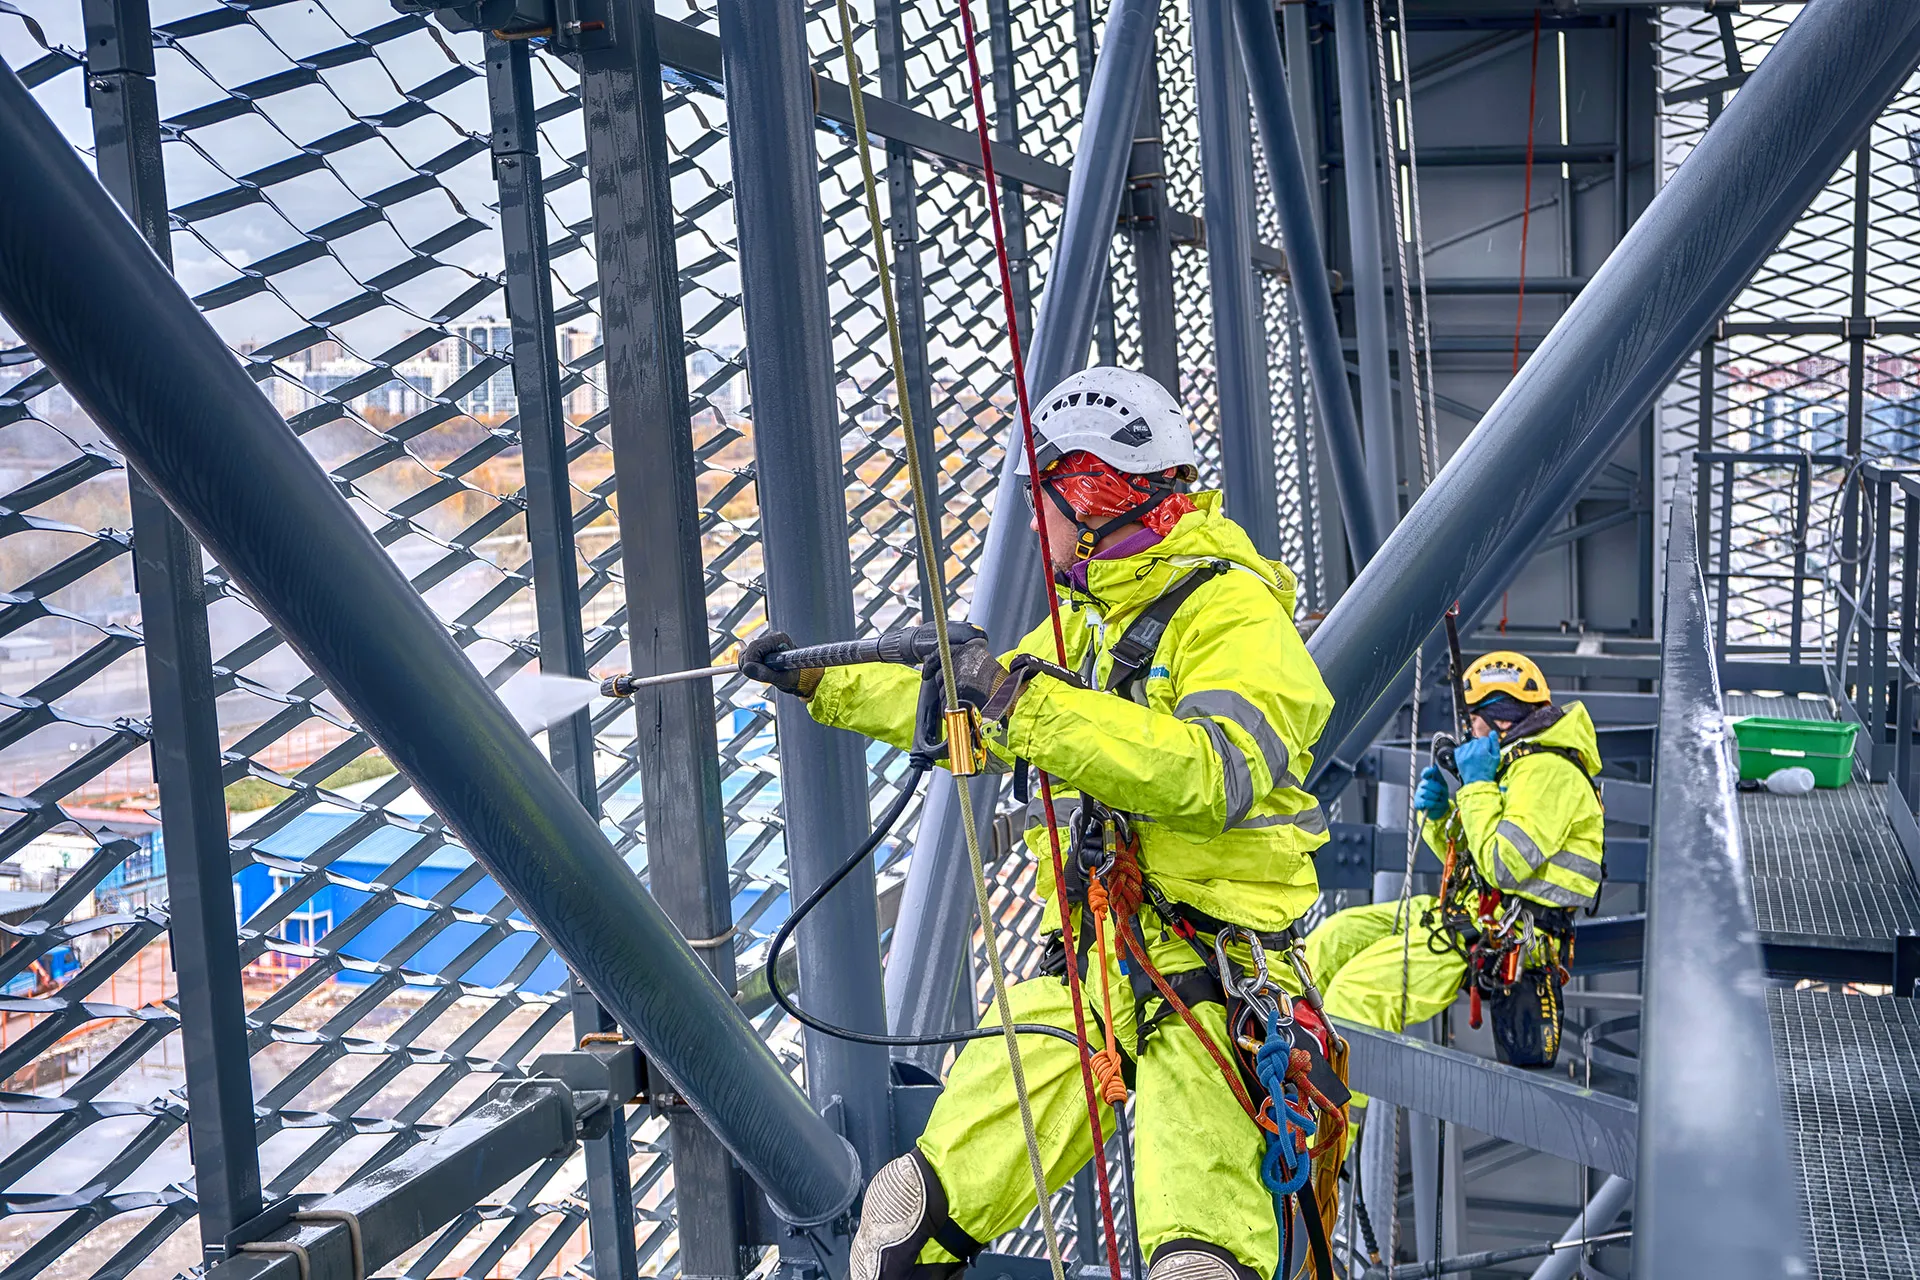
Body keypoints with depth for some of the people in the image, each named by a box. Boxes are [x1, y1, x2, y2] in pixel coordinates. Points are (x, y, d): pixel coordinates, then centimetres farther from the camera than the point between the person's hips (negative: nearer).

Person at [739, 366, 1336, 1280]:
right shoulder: (1086, 619, 18)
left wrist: (1030, 704, -31)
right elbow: (962, 712, 30)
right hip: (1085, 970, 7)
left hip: (1207, 974, -7)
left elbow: (1215, 772, -28)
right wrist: (820, 683, 29)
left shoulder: (1235, 612, -10)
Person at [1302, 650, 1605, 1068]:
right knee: (1335, 936, 6)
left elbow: (1502, 866, -25)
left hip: (1498, 936, -11)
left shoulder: (1548, 771, -16)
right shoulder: (1520, 761, 17)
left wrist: (1478, 785, -17)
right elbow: (1466, 853, 24)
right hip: (1463, 909, 11)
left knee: (1357, 989, -19)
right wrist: (1438, 813, 3)